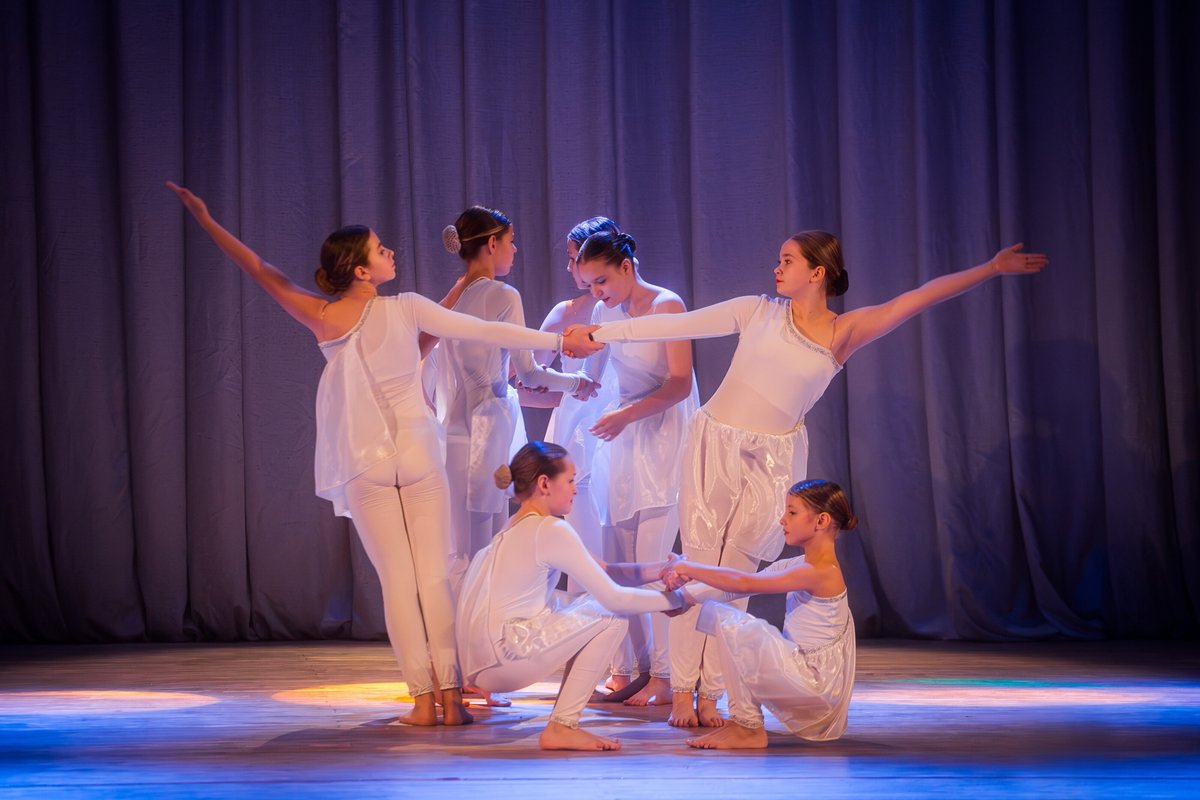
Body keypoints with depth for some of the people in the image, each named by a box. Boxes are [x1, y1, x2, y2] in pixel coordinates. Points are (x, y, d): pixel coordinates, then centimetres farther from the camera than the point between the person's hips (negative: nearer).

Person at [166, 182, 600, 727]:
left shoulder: (323, 319, -7)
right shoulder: (405, 309, -10)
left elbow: (259, 269, 2)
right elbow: (484, 332, -10)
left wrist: (205, 219, 13)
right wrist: (557, 341, -2)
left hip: (365, 466, 1)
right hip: (419, 456, -1)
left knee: (397, 580, 3)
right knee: (434, 575, 2)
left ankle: (423, 697, -1)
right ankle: (450, 695, -2)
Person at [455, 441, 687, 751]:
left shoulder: (517, 527, 15)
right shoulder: (550, 530, -14)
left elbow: (602, 572, 15)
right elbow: (615, 598, -14)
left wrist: (656, 570, 3)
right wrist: (675, 599, -2)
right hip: (500, 661, -9)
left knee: (592, 606, 19)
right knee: (611, 617, -4)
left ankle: (564, 722, 15)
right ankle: (561, 728, -3)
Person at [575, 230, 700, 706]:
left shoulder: (667, 306, -8)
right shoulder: (604, 312, 10)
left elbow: (680, 384, -15)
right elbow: (588, 381, 19)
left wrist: (629, 414, -25)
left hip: (663, 437, -6)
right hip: (620, 441, 6)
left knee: (652, 559, -11)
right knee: (618, 560, 1)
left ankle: (663, 678, -8)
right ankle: (630, 669, 5)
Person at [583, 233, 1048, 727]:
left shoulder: (844, 333, 2)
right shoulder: (759, 312, 3)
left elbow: (921, 297, 0)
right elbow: (679, 325, 4)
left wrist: (991, 268, -2)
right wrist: (604, 333, 4)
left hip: (772, 458, 0)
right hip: (715, 444, 0)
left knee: (735, 575, 1)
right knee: (698, 565, -3)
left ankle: (709, 695, 7)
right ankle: (682, 691, 1)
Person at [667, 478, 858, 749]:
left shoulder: (820, 572, -20)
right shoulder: (798, 566, 11)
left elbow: (744, 584, -26)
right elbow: (738, 587, 7)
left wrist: (690, 569, -17)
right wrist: (685, 595, -3)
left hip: (816, 683, -10)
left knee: (735, 625, -27)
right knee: (717, 613, 7)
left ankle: (749, 729, -13)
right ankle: (741, 719, 11)